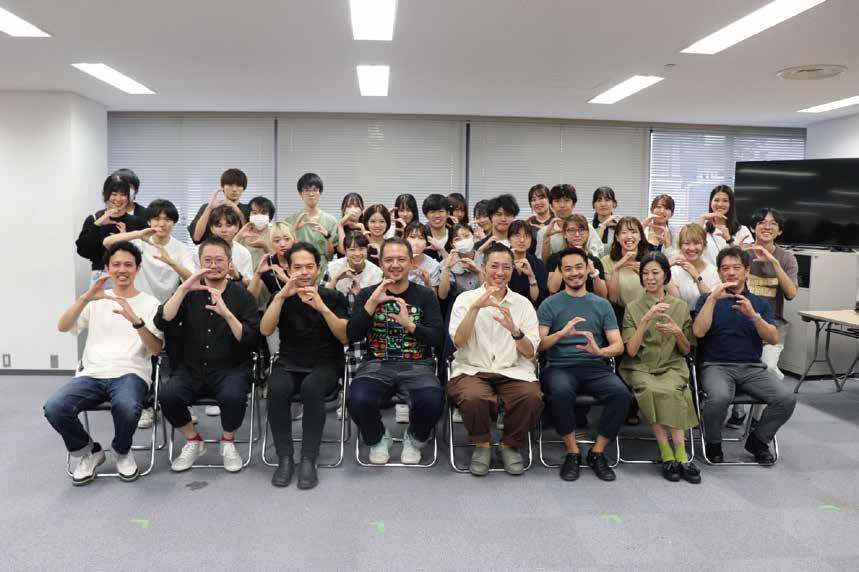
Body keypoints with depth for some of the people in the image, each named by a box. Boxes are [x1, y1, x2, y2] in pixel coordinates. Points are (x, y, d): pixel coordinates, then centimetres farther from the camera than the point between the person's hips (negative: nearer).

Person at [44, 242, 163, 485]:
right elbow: (62, 327, 2)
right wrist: (85, 297, -13)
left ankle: (122, 452, -1)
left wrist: (136, 321, -19)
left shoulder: (149, 303, 9)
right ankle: (89, 452, 4)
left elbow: (156, 350, -2)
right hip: (92, 374, 3)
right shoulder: (96, 300, 18)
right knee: (53, 408, -26)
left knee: (127, 408, -37)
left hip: (130, 373, -3)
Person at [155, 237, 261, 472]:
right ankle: (193, 441, 4)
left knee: (233, 397, -33)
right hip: (191, 368, 2)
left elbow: (252, 342, -10)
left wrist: (227, 314, -24)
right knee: (168, 395, -26)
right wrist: (183, 288, -18)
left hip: (231, 369, -2)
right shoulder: (189, 293, 9)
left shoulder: (243, 296, 1)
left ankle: (228, 442, 1)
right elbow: (162, 323, -8)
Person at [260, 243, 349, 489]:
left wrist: (321, 307, -22)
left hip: (325, 365, -2)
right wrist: (282, 296, -18)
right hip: (288, 365, 2)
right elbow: (265, 330, -6)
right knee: (277, 388, -32)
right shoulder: (282, 297, 10)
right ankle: (285, 458, -17)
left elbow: (345, 336, -9)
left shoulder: (333, 297, 3)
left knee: (312, 387, -35)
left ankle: (308, 460, -24)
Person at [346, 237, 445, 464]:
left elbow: (438, 338, -1)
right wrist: (372, 303, -13)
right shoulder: (367, 294, 10)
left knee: (432, 401, -31)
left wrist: (410, 324, -17)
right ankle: (378, 439, 6)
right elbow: (352, 335, -2)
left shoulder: (425, 295, 9)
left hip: (417, 364, 0)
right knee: (358, 400, -31)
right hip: (376, 364, 1)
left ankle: (414, 439, 6)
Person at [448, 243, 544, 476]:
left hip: (513, 372, 2)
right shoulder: (466, 298, 7)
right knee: (473, 397, -35)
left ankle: (510, 445, 1)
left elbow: (530, 353, 3)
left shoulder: (523, 304, 11)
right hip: (472, 370, -1)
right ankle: (482, 445, -2)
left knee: (533, 397, -30)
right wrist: (476, 307, -19)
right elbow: (458, 341, -7)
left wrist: (514, 330, -17)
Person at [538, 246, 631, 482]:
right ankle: (572, 453, -12)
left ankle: (597, 453, -7)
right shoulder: (550, 304, 8)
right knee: (561, 392, -35)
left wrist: (599, 351, -15)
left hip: (595, 367, 2)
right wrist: (562, 333, -21)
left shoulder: (602, 305, 14)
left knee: (621, 393, -27)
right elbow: (538, 345, -1)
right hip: (560, 367, -2)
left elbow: (618, 345, 8)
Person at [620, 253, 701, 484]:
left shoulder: (680, 306, 12)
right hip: (640, 368, -1)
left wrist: (678, 332, -9)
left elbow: (686, 350, 13)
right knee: (651, 390, -34)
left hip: (672, 367, 1)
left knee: (670, 390, -33)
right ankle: (668, 454, -28)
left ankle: (678, 455, -28)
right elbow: (631, 351, -4)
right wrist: (645, 320, -16)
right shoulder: (633, 308, 8)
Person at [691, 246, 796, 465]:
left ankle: (758, 440, 8)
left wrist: (753, 315, -12)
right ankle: (713, 444, -4)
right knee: (720, 397, -34)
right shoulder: (708, 299, 9)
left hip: (752, 367, 3)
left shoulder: (760, 303, 16)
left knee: (787, 399, -21)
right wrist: (713, 298, -13)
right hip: (716, 366, -3)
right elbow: (698, 331, -8)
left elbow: (773, 339, 3)